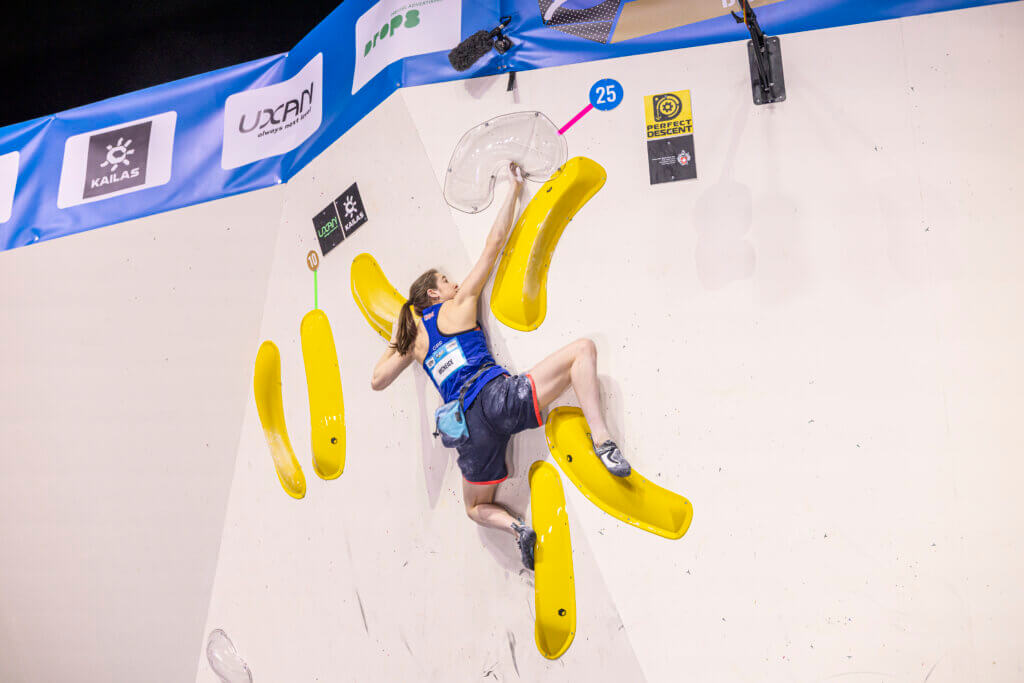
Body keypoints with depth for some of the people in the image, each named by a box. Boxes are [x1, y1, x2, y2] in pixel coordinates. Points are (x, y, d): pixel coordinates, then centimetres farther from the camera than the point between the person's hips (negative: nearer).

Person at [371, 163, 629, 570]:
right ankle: (602, 441, -16)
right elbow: (494, 243, 16)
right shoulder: (459, 305, 15)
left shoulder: (415, 339, 24)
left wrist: (394, 342, 43)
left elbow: (377, 380, 30)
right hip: (498, 396, -4)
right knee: (583, 348, 2)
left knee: (477, 508, 26)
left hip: (469, 425, 4)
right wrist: (514, 188, 24)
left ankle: (514, 526, -12)